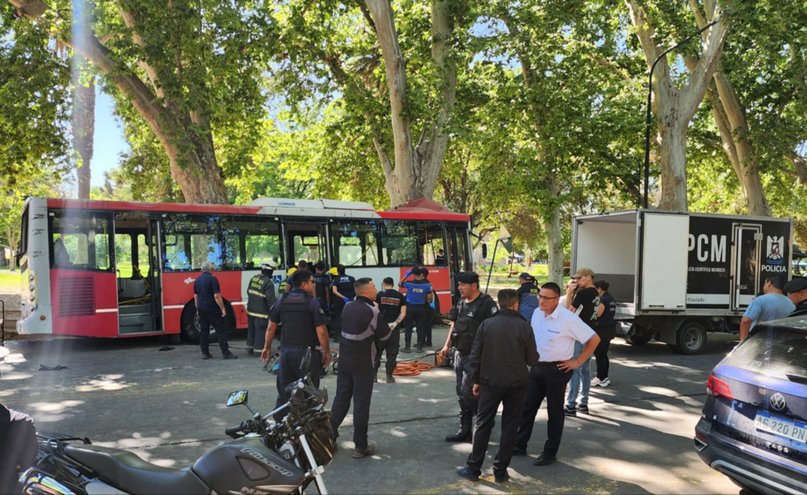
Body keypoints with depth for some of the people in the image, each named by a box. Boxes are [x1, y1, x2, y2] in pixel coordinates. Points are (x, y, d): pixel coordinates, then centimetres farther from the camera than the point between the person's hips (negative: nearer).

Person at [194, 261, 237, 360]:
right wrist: (223, 309, -13)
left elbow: (195, 296, 14)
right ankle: (225, 353, -4)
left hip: (201, 310, 7)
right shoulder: (212, 279, -12)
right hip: (212, 310, -7)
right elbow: (217, 296, -17)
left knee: (203, 331, 10)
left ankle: (205, 353, 12)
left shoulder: (197, 280, 9)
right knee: (221, 330, -3)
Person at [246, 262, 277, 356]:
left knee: (251, 330, 18)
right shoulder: (268, 283, -18)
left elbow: (248, 292, 16)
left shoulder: (254, 278, 6)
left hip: (251, 310, 8)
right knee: (261, 331, 0)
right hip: (261, 312, -8)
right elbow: (271, 299, -20)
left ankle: (249, 349, 27)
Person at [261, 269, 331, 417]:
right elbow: (321, 331, -13)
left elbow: (271, 327, 8)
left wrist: (267, 347, 20)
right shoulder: (312, 302, -10)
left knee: (284, 393, 14)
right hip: (306, 352, -5)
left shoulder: (281, 300, 5)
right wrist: (327, 352, -2)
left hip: (286, 351, 5)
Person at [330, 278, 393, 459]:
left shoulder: (347, 307, 4)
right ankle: (360, 446, 5)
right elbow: (385, 335, -8)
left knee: (340, 398, 16)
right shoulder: (372, 311, -16)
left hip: (344, 361, 6)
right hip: (363, 364, -6)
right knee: (361, 404, 0)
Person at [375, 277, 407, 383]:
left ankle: (374, 375, 10)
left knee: (376, 352, 8)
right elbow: (403, 313, -2)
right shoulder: (400, 296, 5)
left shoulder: (379, 295, -1)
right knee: (392, 353, 7)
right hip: (394, 328, 1)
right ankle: (389, 376, 7)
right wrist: (395, 323, -6)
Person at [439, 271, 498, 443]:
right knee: (461, 395, 13)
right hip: (459, 354, 8)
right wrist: (447, 345, 15)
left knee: (468, 393, -10)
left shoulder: (486, 304, -15)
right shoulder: (461, 302, 10)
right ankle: (465, 431, 24)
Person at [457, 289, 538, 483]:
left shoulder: (486, 324, -4)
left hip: (491, 382, 1)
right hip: (517, 384, -1)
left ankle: (473, 468, 14)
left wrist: (476, 380, 9)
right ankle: (500, 471, 13)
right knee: (509, 427, 9)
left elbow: (475, 356, -3)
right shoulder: (524, 326, -9)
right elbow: (532, 360, -4)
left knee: (482, 425, 10)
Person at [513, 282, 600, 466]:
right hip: (537, 367, 6)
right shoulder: (537, 313, 1)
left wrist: (577, 362, -12)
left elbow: (594, 339, -14)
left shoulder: (568, 318, -19)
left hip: (557, 369, -6)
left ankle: (550, 453, 20)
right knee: (527, 407, 11)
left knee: (554, 412, 7)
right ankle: (519, 445, 24)